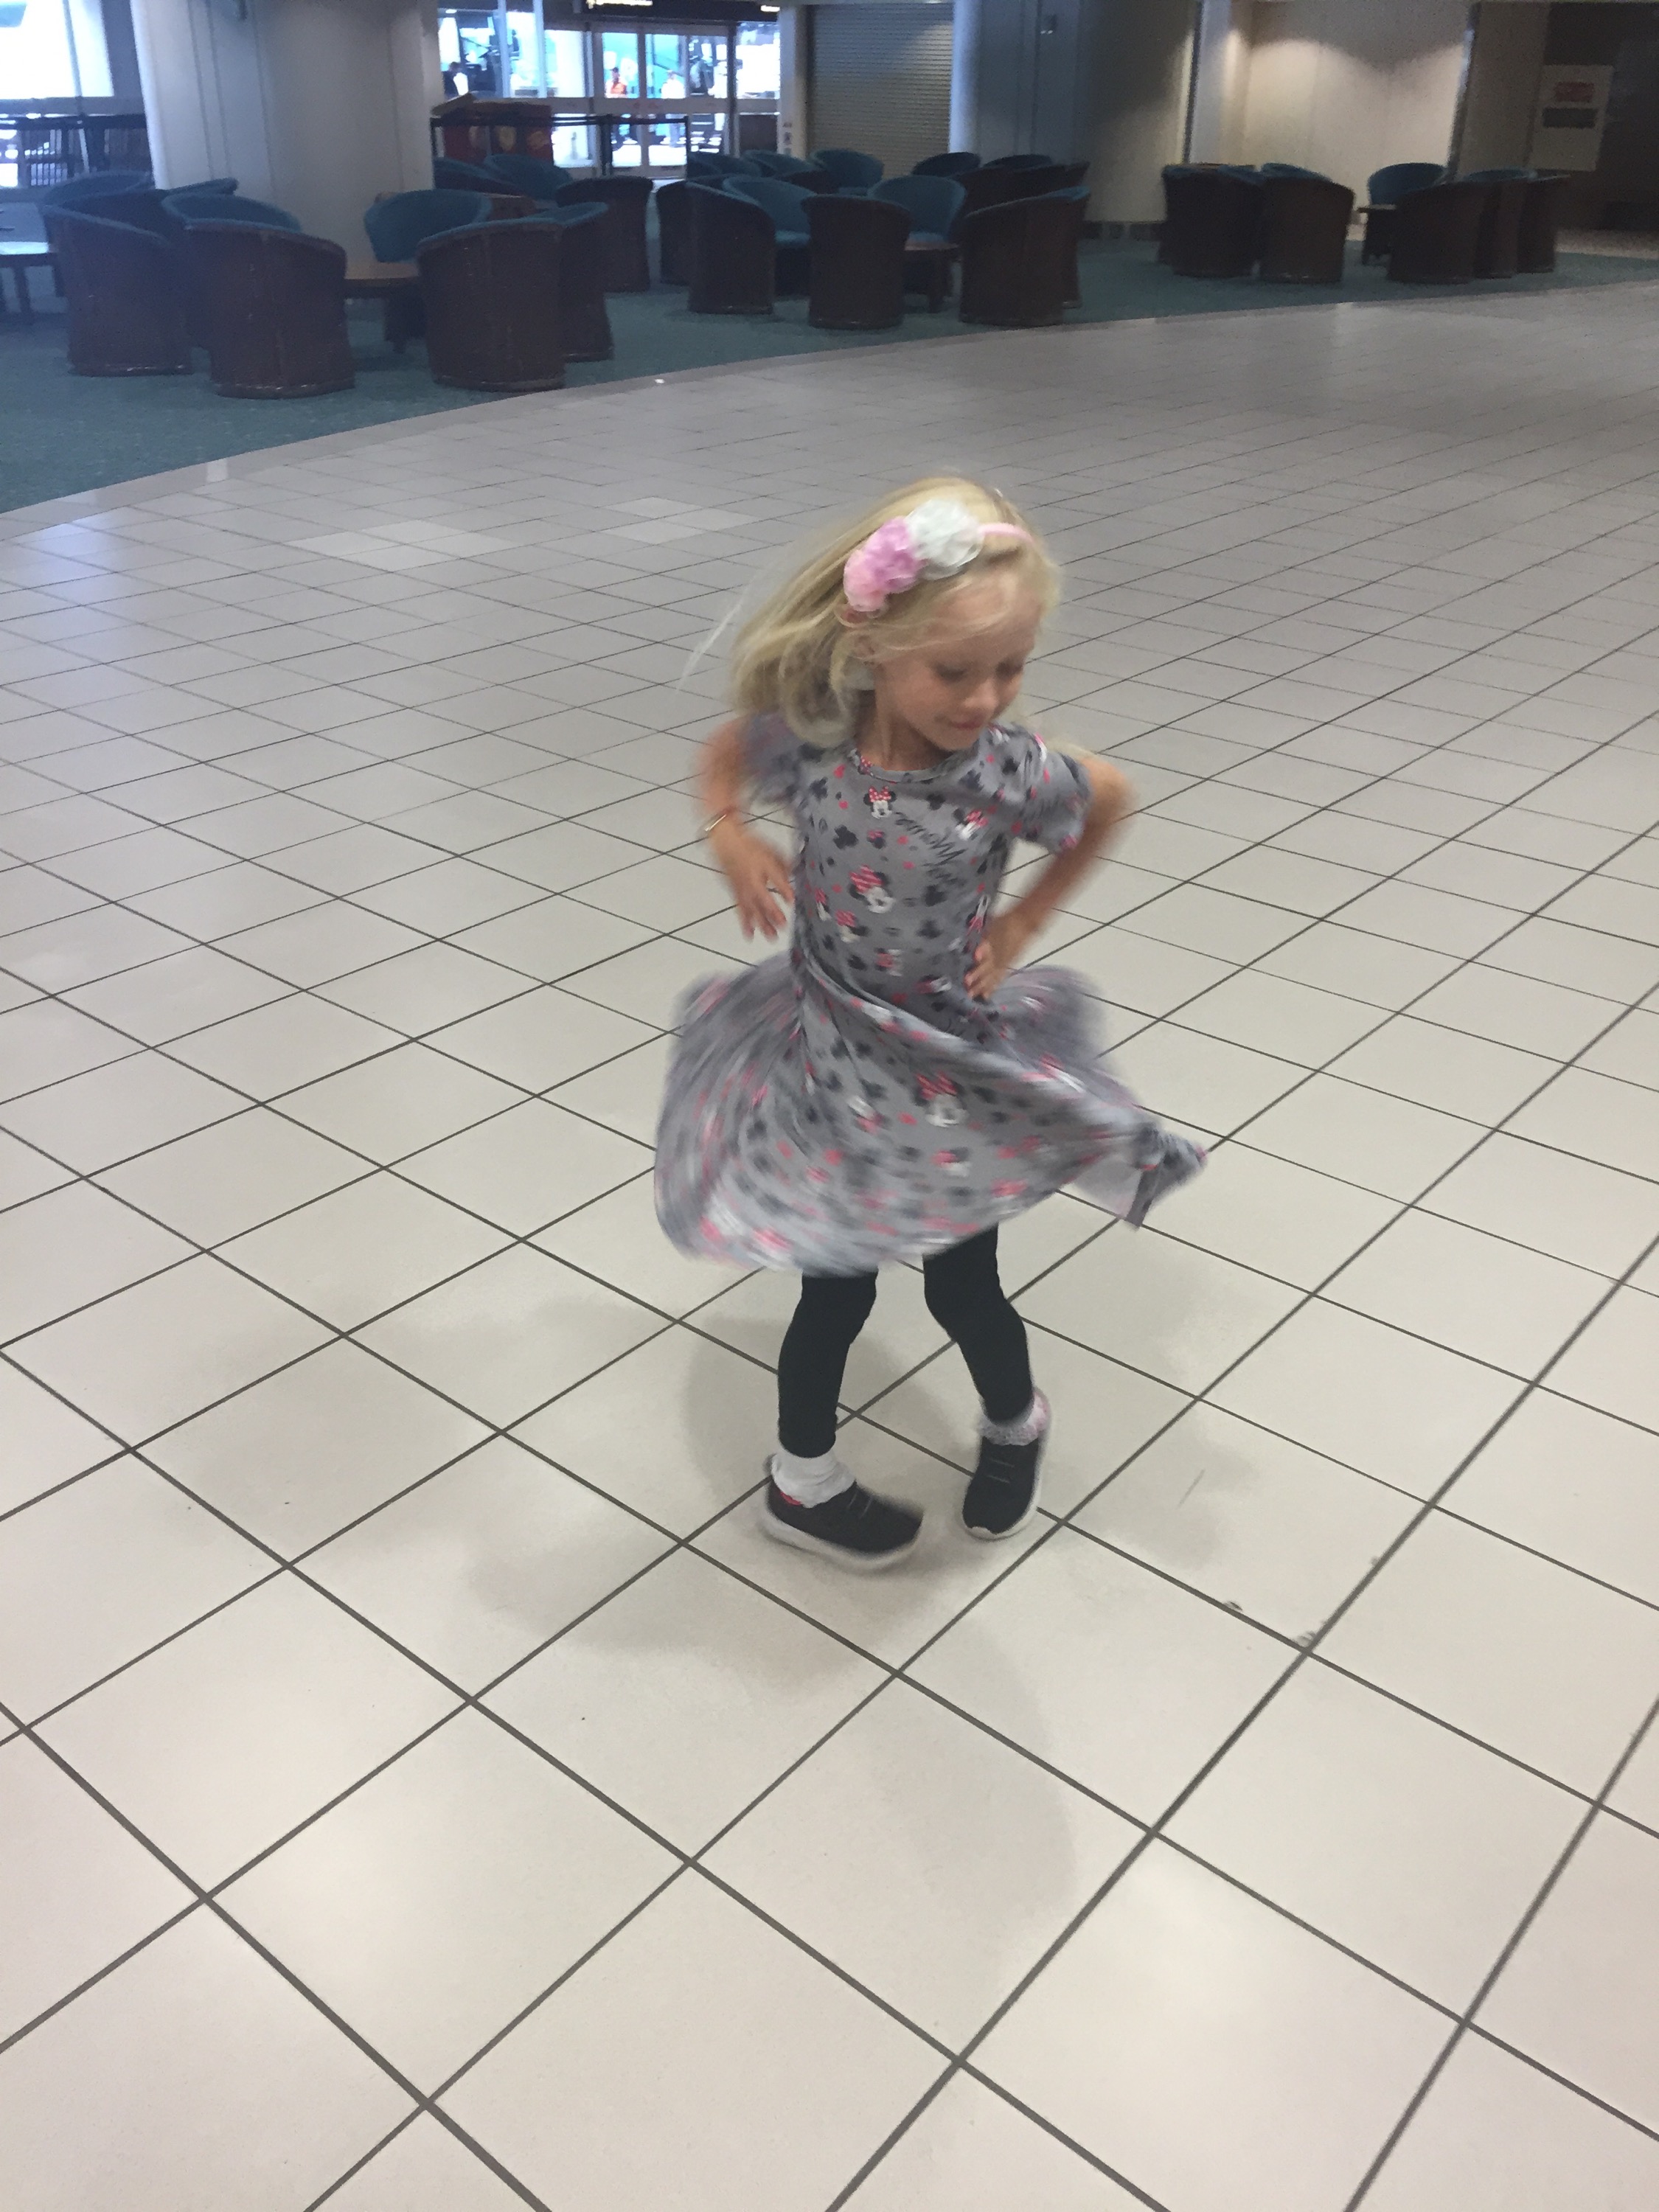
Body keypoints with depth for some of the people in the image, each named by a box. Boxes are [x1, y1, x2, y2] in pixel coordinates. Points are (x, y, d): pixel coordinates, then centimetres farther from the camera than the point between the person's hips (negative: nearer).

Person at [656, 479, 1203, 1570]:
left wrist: (1025, 919, -3)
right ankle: (803, 1477, 38)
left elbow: (1112, 796, 0)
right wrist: (730, 834, -12)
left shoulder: (1008, 772, -22)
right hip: (831, 1050, 1)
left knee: (962, 1284, 14)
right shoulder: (809, 737, -18)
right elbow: (727, 753, 6)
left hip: (953, 1065, -1)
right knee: (834, 1286, 14)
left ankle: (1016, 1421, 48)